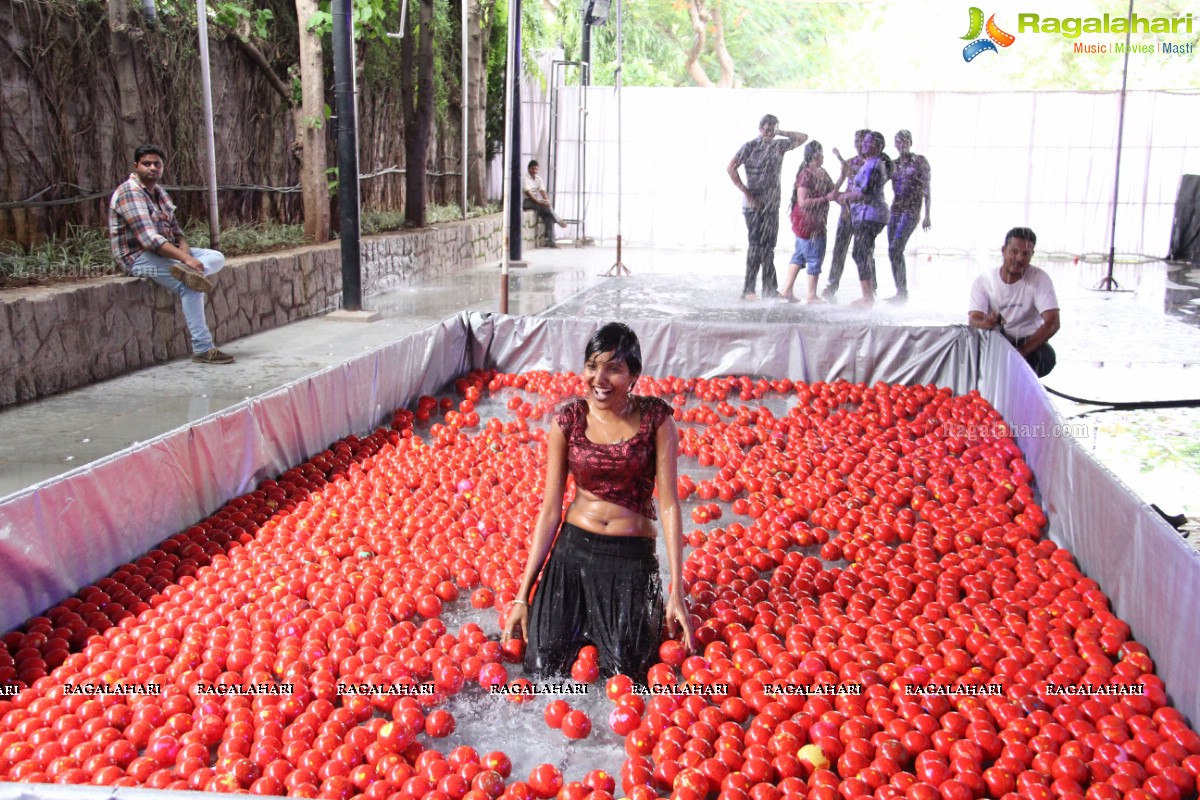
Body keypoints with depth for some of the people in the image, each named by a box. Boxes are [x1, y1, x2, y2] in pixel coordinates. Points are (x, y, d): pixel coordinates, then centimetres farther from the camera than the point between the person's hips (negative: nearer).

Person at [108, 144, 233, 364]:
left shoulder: (159, 192, 14)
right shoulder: (129, 193, -15)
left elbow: (174, 228, 14)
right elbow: (148, 239, -26)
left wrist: (184, 249, -10)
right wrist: (185, 258, -31)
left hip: (167, 251, 9)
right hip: (140, 257, -9)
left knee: (217, 258, -3)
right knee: (189, 286, -28)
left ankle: (186, 271, -34)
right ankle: (202, 349, -27)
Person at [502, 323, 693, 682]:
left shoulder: (656, 418, -7)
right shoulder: (568, 419, -4)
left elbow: (669, 504, -8)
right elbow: (550, 509, -1)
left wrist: (677, 592, -12)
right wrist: (523, 595, -2)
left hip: (632, 559, -1)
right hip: (572, 550, 2)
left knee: (624, 673, -10)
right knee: (544, 665, -7)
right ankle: (581, 626, 28)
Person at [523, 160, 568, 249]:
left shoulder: (538, 179, 12)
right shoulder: (525, 178, -9)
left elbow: (542, 191, 0)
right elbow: (528, 193, -21)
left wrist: (547, 201, -21)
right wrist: (539, 202, -32)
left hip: (536, 202, 6)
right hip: (526, 202, -6)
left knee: (548, 215, -16)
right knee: (544, 206, -31)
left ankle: (550, 240, -19)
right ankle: (558, 221, -16)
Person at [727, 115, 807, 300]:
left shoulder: (779, 145, 12)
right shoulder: (750, 147, -3)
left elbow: (803, 138, 16)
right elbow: (731, 168, -11)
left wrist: (780, 133, 6)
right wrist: (746, 193, -15)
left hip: (773, 204, 5)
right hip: (754, 204, -5)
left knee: (769, 246, 7)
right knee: (757, 245, -9)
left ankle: (770, 289, 10)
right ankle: (748, 290, -6)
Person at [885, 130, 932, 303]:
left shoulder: (920, 161, 0)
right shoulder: (893, 164, 12)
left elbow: (927, 189, -1)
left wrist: (927, 215, -5)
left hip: (911, 212, -6)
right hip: (895, 211, 6)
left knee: (895, 250, -17)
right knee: (894, 252, 3)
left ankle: (902, 292, -14)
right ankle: (900, 292, 11)